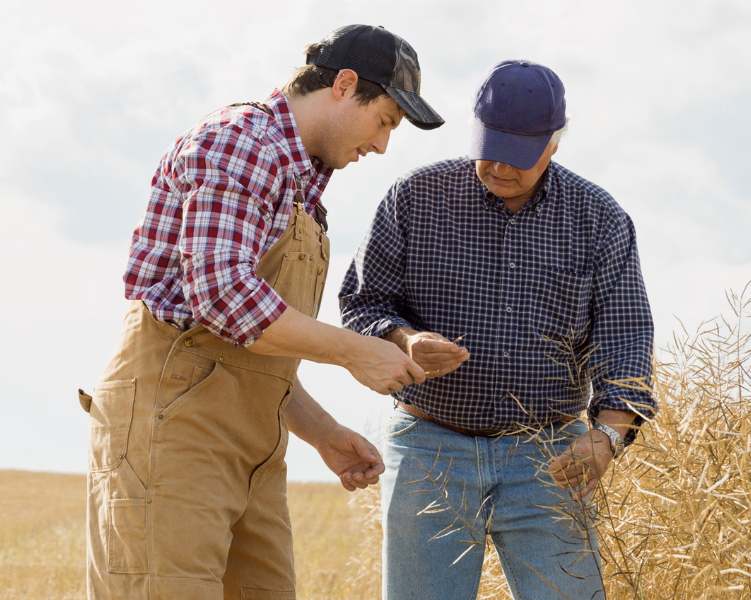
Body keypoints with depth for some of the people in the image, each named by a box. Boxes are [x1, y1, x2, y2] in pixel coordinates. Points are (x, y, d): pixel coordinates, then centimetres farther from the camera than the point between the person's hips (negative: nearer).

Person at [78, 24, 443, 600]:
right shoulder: (238, 139, -8)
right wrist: (354, 351, -14)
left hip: (248, 455, 10)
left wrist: (323, 433, 16)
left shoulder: (299, 181, 24)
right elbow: (223, 294, -21)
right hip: (169, 425, -10)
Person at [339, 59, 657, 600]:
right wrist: (407, 342, -20)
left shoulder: (598, 217, 1)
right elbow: (363, 305, 3)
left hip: (547, 458, 0)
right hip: (431, 451, 0)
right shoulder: (417, 198, -1)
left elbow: (624, 337, -5)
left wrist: (607, 434, -23)